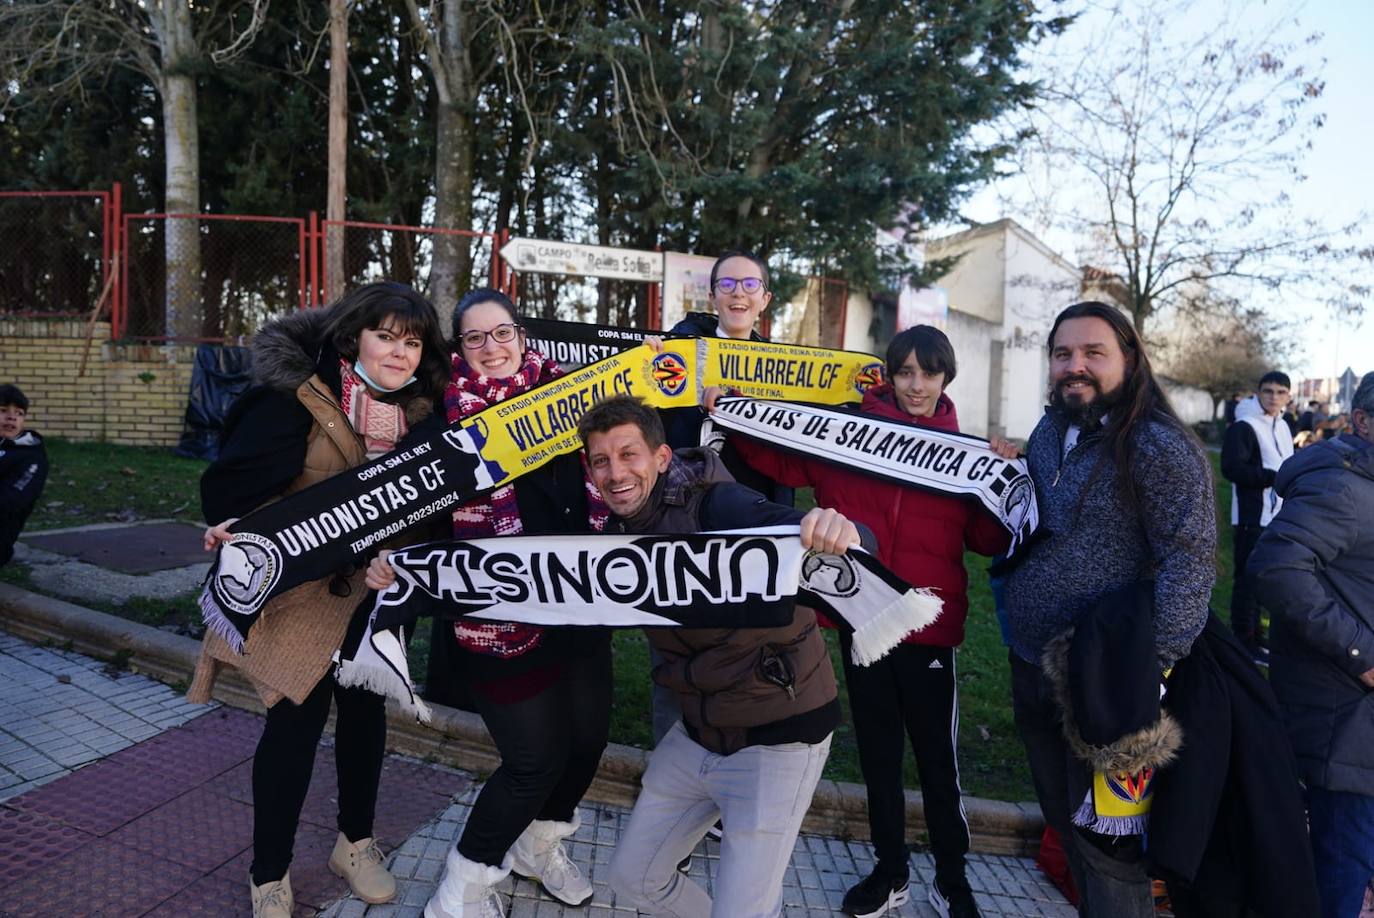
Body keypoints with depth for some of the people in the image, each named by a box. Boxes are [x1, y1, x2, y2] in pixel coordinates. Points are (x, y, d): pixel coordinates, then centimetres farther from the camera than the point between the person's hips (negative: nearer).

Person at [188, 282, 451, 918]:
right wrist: (240, 533, -35)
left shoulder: (420, 411, 0)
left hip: (373, 586, 5)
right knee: (298, 717, -2)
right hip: (298, 585, -5)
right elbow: (233, 480, -19)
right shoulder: (299, 399, -16)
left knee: (366, 708, 14)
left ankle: (356, 844, 36)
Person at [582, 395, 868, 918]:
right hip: (698, 736, 7)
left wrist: (838, 532, -61)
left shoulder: (718, 506, -25)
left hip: (779, 736, -7)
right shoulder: (620, 534, -2)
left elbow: (792, 528, -39)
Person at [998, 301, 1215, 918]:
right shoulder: (1049, 432, 6)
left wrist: (1154, 666, -24)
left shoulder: (1158, 446, -16)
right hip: (1030, 665, 7)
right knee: (1061, 817, 24)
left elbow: (1189, 561, -21)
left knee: (1102, 837, 7)